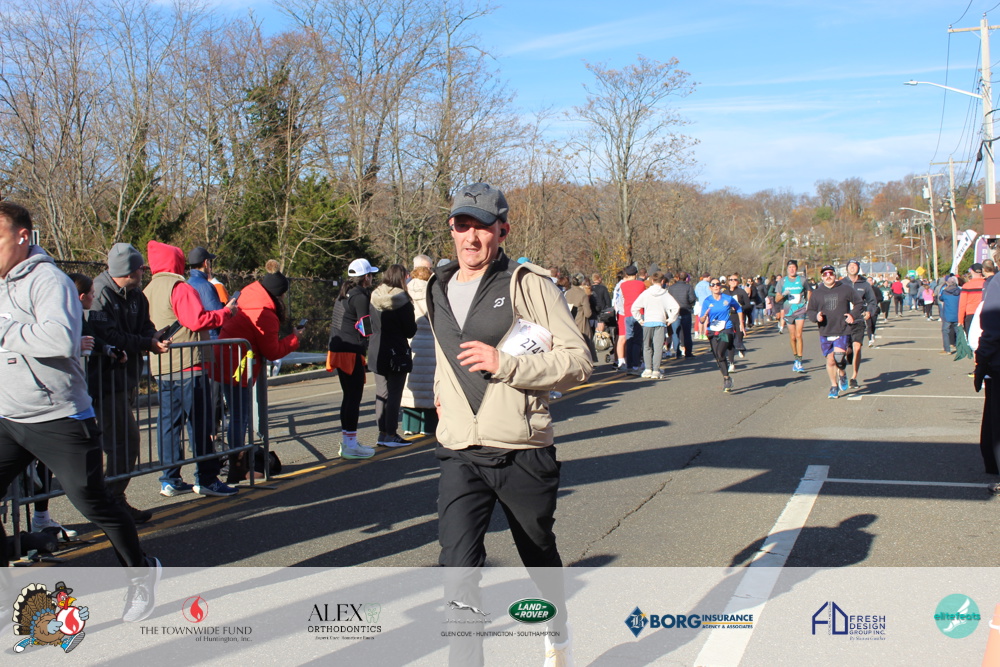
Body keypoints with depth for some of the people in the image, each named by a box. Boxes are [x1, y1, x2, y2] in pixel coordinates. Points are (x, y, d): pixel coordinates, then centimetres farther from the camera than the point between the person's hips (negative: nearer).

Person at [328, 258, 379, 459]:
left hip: (338, 349, 10)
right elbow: (365, 329, -15)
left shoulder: (343, 295, 16)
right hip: (351, 352, -10)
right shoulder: (360, 297, -12)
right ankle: (350, 445, -3)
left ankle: (347, 441, 24)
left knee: (349, 396, 17)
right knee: (354, 397, -5)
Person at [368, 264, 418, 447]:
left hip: (376, 352, 6)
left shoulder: (375, 298, 4)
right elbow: (410, 331, -9)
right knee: (394, 394, -1)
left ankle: (382, 433, 17)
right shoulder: (401, 300, -13)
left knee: (381, 394, 12)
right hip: (397, 353, -6)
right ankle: (390, 435, 1)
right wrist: (414, 322, 10)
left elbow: (372, 325, 13)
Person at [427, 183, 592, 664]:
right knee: (459, 566, -16)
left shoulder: (529, 284, -6)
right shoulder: (438, 291, 13)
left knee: (540, 556, 18)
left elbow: (579, 361, -11)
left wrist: (505, 365, -20)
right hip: (459, 456, 3)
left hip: (523, 453, -3)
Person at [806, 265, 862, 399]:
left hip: (843, 331, -2)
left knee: (839, 355, -19)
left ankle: (842, 374, 14)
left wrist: (853, 315, -3)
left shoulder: (846, 289, 3)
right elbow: (810, 310, 11)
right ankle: (834, 386, 21)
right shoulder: (817, 293, 8)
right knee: (830, 360, 4)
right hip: (825, 332, 2)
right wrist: (816, 316, -11)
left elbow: (858, 303, 13)